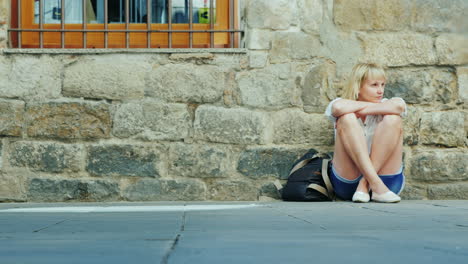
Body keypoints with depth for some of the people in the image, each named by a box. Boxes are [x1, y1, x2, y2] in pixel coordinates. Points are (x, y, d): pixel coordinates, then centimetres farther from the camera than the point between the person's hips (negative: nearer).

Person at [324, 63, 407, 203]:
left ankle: (365, 184, -24)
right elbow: (339, 107, -25)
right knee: (346, 118, -21)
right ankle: (376, 185, -36)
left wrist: (361, 111, -15)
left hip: (385, 177, 1)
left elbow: (399, 105, -21)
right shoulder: (348, 110, 3)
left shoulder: (386, 106, 6)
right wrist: (369, 105, -9)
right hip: (348, 182, -1)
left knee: (393, 119, -17)